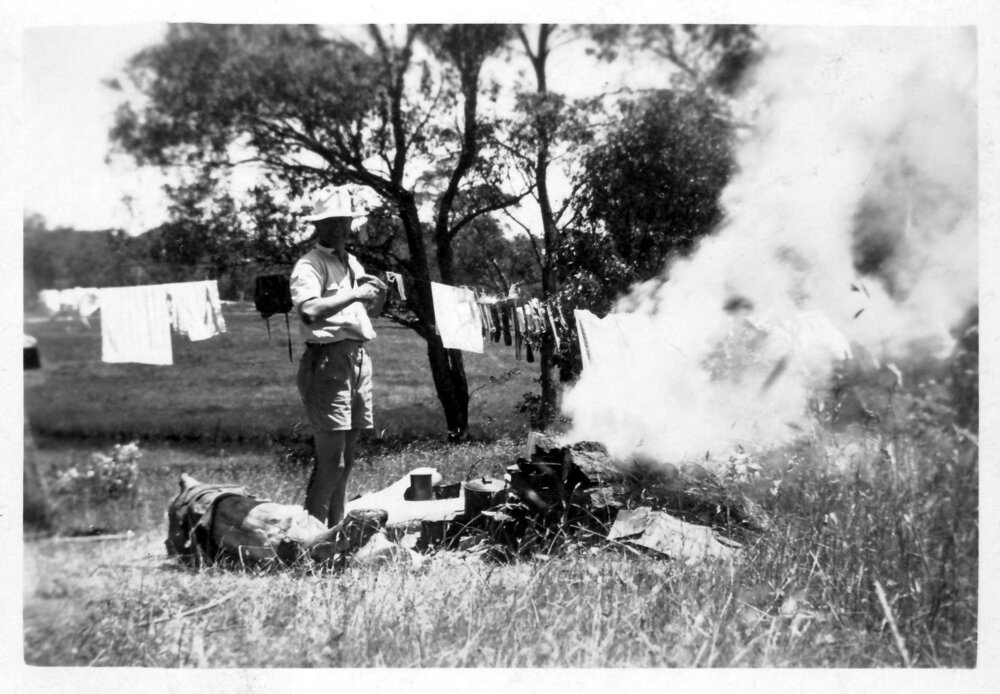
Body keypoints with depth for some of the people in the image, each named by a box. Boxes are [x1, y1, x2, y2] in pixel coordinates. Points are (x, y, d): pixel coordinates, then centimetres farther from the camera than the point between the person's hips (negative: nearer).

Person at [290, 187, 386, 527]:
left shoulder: (352, 263, 17)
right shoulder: (309, 266, -9)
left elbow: (371, 311, 29)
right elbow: (309, 311, -28)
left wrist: (378, 294, 7)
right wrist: (354, 294, -22)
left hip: (358, 358, 8)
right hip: (328, 361, -8)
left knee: (346, 460, 12)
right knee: (330, 461, -11)